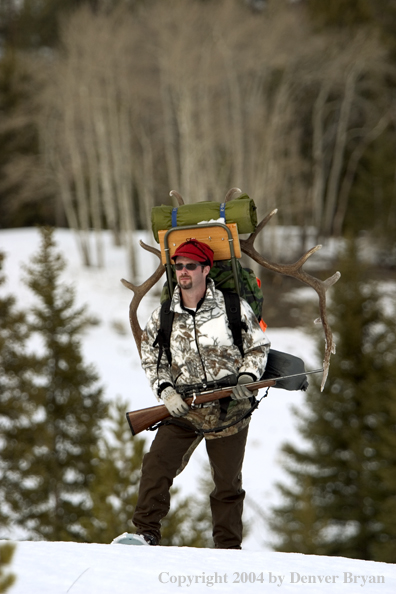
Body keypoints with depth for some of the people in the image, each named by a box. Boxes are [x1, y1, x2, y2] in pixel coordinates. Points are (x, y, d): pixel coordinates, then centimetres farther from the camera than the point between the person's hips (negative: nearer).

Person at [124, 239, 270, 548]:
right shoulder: (163, 316, 1)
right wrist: (166, 390, -8)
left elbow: (258, 347, 4)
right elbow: (152, 359, 9)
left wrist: (246, 379, -14)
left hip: (230, 410, -1)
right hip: (182, 410, 1)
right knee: (156, 465, -17)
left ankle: (228, 549, 21)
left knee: (228, 482, 8)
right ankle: (147, 533, -8)